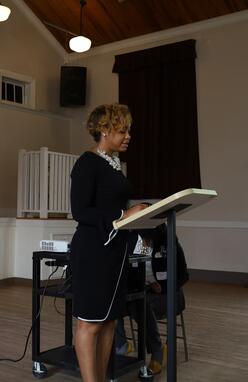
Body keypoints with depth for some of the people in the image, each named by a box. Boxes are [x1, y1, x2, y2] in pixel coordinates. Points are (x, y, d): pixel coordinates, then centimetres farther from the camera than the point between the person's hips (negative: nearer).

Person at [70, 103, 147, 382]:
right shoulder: (87, 162, -10)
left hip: (116, 249, 9)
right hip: (93, 250, -9)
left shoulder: (113, 163, 15)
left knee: (109, 320, 12)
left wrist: (138, 212, 7)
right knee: (90, 323, -2)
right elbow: (80, 211, -17)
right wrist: (123, 215, -22)